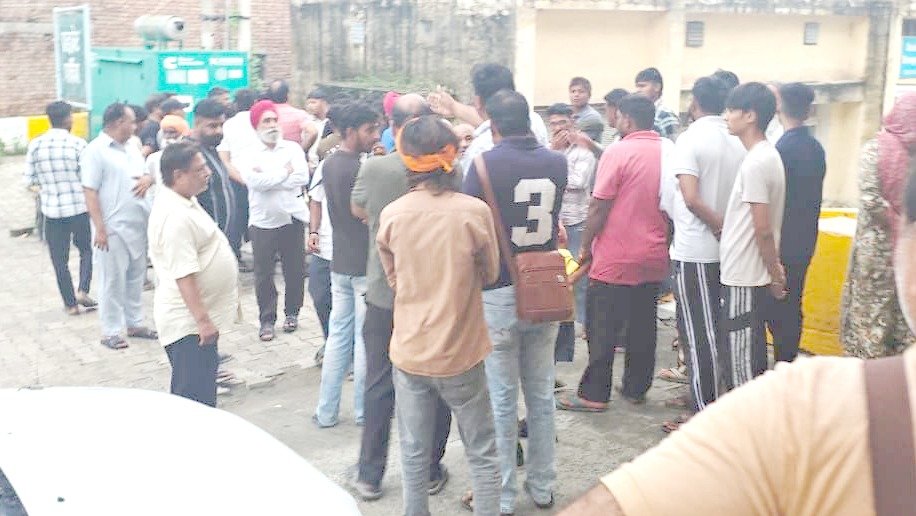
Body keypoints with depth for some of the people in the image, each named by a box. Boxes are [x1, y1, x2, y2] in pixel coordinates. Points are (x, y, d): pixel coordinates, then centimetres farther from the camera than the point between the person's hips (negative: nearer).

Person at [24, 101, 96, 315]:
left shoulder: (35, 145, -2)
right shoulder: (77, 144, -11)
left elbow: (30, 179, 3)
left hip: (52, 211, 2)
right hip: (79, 207, -2)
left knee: (59, 260, 11)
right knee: (86, 250, 18)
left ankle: (70, 303, 15)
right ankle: (83, 291, 3)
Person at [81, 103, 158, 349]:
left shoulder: (132, 149, 14)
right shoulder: (95, 151, -10)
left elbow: (148, 172, 24)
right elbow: (90, 192, -14)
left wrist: (149, 178, -3)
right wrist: (100, 229, -19)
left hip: (138, 226, 7)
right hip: (113, 229, -7)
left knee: (136, 277, 14)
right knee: (113, 281, 0)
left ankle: (135, 324, 25)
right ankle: (110, 332, 10)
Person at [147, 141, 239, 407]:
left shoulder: (183, 201, 9)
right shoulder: (176, 217, -24)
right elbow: (184, 275, -28)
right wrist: (202, 320, -28)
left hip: (199, 316, 10)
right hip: (189, 323, -10)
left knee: (204, 391, 21)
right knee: (193, 398, -3)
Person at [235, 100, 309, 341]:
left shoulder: (293, 148, 5)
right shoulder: (248, 155, 1)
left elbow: (302, 177, -10)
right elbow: (254, 181, -17)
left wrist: (267, 178, -11)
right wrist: (285, 172, -9)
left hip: (292, 218, 1)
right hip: (263, 221, -1)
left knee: (295, 269, 8)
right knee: (263, 273, 3)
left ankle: (292, 312, 26)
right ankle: (267, 320, 14)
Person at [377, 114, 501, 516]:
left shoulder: (391, 215, -6)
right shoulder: (474, 211, -13)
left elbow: (393, 279, 7)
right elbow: (490, 274, 1)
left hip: (409, 352, 2)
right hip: (460, 353, -2)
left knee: (414, 454, 14)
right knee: (482, 453, 12)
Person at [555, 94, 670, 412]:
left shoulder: (617, 152, -14)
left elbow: (599, 207, -14)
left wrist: (585, 247, -4)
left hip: (615, 260, -6)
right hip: (654, 258, 6)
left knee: (603, 330, 1)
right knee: (642, 326, 14)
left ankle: (593, 394, 6)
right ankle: (636, 388, 22)